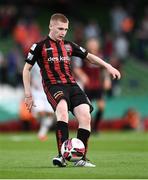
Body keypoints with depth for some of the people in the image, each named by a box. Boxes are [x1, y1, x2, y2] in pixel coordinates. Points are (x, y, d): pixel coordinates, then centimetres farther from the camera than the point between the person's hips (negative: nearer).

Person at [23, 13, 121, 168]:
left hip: (71, 85, 5)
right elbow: (26, 69, 9)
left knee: (85, 116, -17)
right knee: (62, 108, -36)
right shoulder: (40, 46, 6)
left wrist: (108, 66, 18)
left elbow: (88, 56, 28)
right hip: (53, 85, -5)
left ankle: (81, 158, -8)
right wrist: (28, 94, 4)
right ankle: (62, 155, -44)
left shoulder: (68, 46, 19)